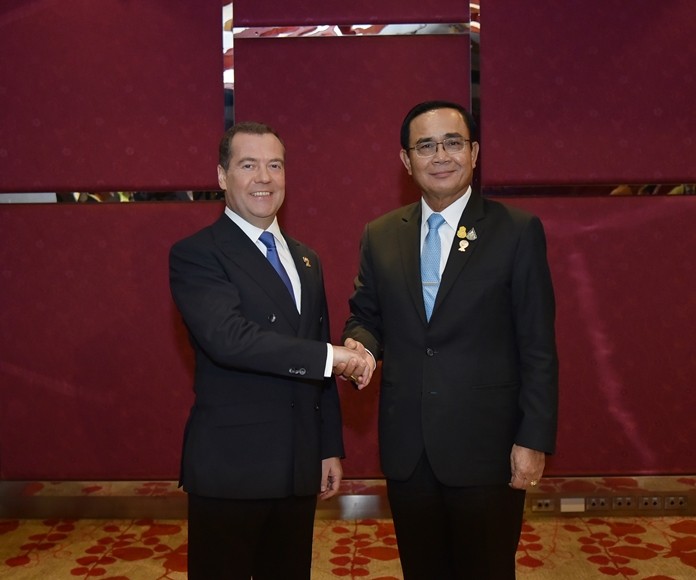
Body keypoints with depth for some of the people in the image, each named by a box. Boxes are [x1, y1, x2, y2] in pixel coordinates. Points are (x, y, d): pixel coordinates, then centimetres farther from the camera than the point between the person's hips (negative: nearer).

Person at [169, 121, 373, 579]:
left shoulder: (305, 260, 12)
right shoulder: (195, 255, -9)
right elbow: (228, 337, -27)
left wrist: (330, 448, 14)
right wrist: (330, 355, -23)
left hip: (300, 465, 6)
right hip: (230, 468, -6)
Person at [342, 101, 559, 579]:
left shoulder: (518, 231, -5)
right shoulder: (379, 236, 5)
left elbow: (538, 347, -6)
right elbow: (366, 316, 13)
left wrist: (534, 440, -9)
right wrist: (360, 345, -10)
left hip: (486, 445, -3)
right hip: (406, 449, 3)